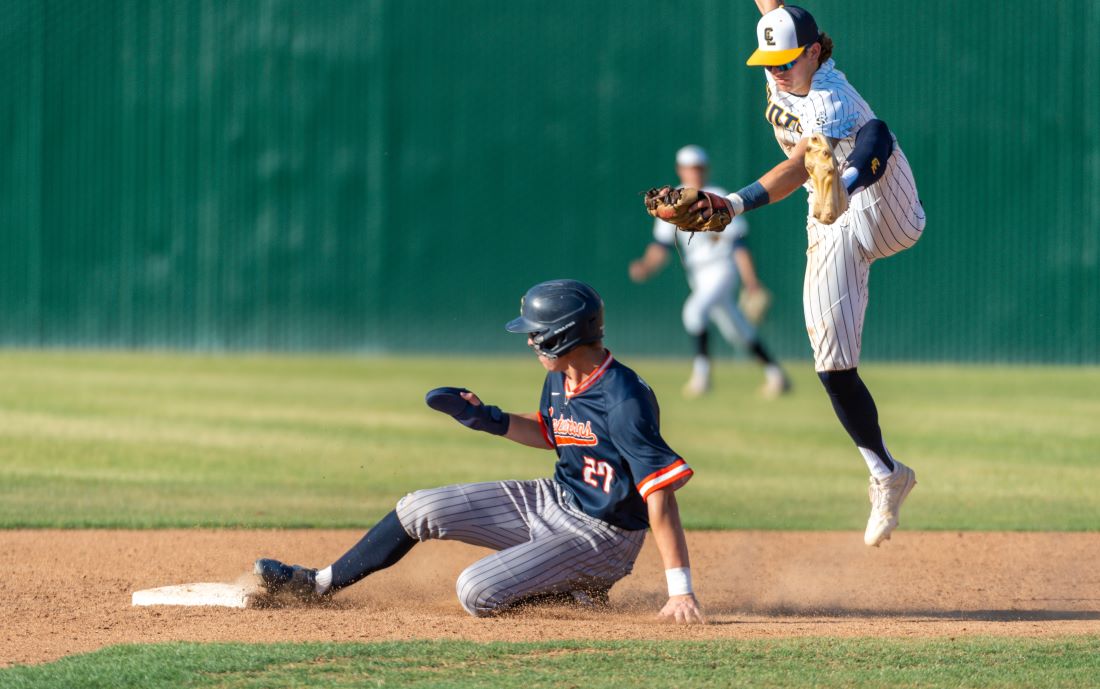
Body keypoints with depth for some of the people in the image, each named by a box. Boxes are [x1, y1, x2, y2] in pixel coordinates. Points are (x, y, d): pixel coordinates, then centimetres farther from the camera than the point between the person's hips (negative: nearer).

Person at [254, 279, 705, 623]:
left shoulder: (624, 402, -30)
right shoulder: (560, 380, -1)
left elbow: (661, 493, -32)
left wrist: (680, 590, -36)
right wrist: (488, 420, 4)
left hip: (599, 535, -9)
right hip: (553, 500, 9)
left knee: (477, 593, -23)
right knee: (420, 509, 6)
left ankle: (575, 591, 1)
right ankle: (319, 585, 21)